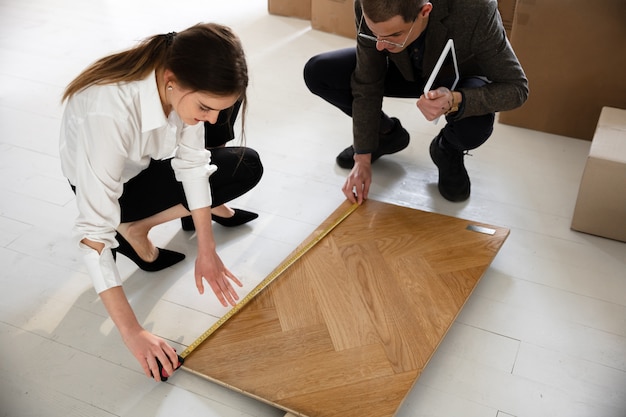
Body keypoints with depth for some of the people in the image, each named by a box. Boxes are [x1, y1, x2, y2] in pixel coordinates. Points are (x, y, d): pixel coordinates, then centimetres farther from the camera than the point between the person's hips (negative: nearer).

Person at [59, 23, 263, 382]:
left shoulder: (186, 82, -25)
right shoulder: (108, 113, -43)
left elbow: (191, 162, -16)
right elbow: (94, 232, -42)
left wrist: (207, 252, -20)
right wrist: (133, 332, -42)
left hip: (152, 160, 6)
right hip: (108, 186, -6)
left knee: (247, 167, -4)